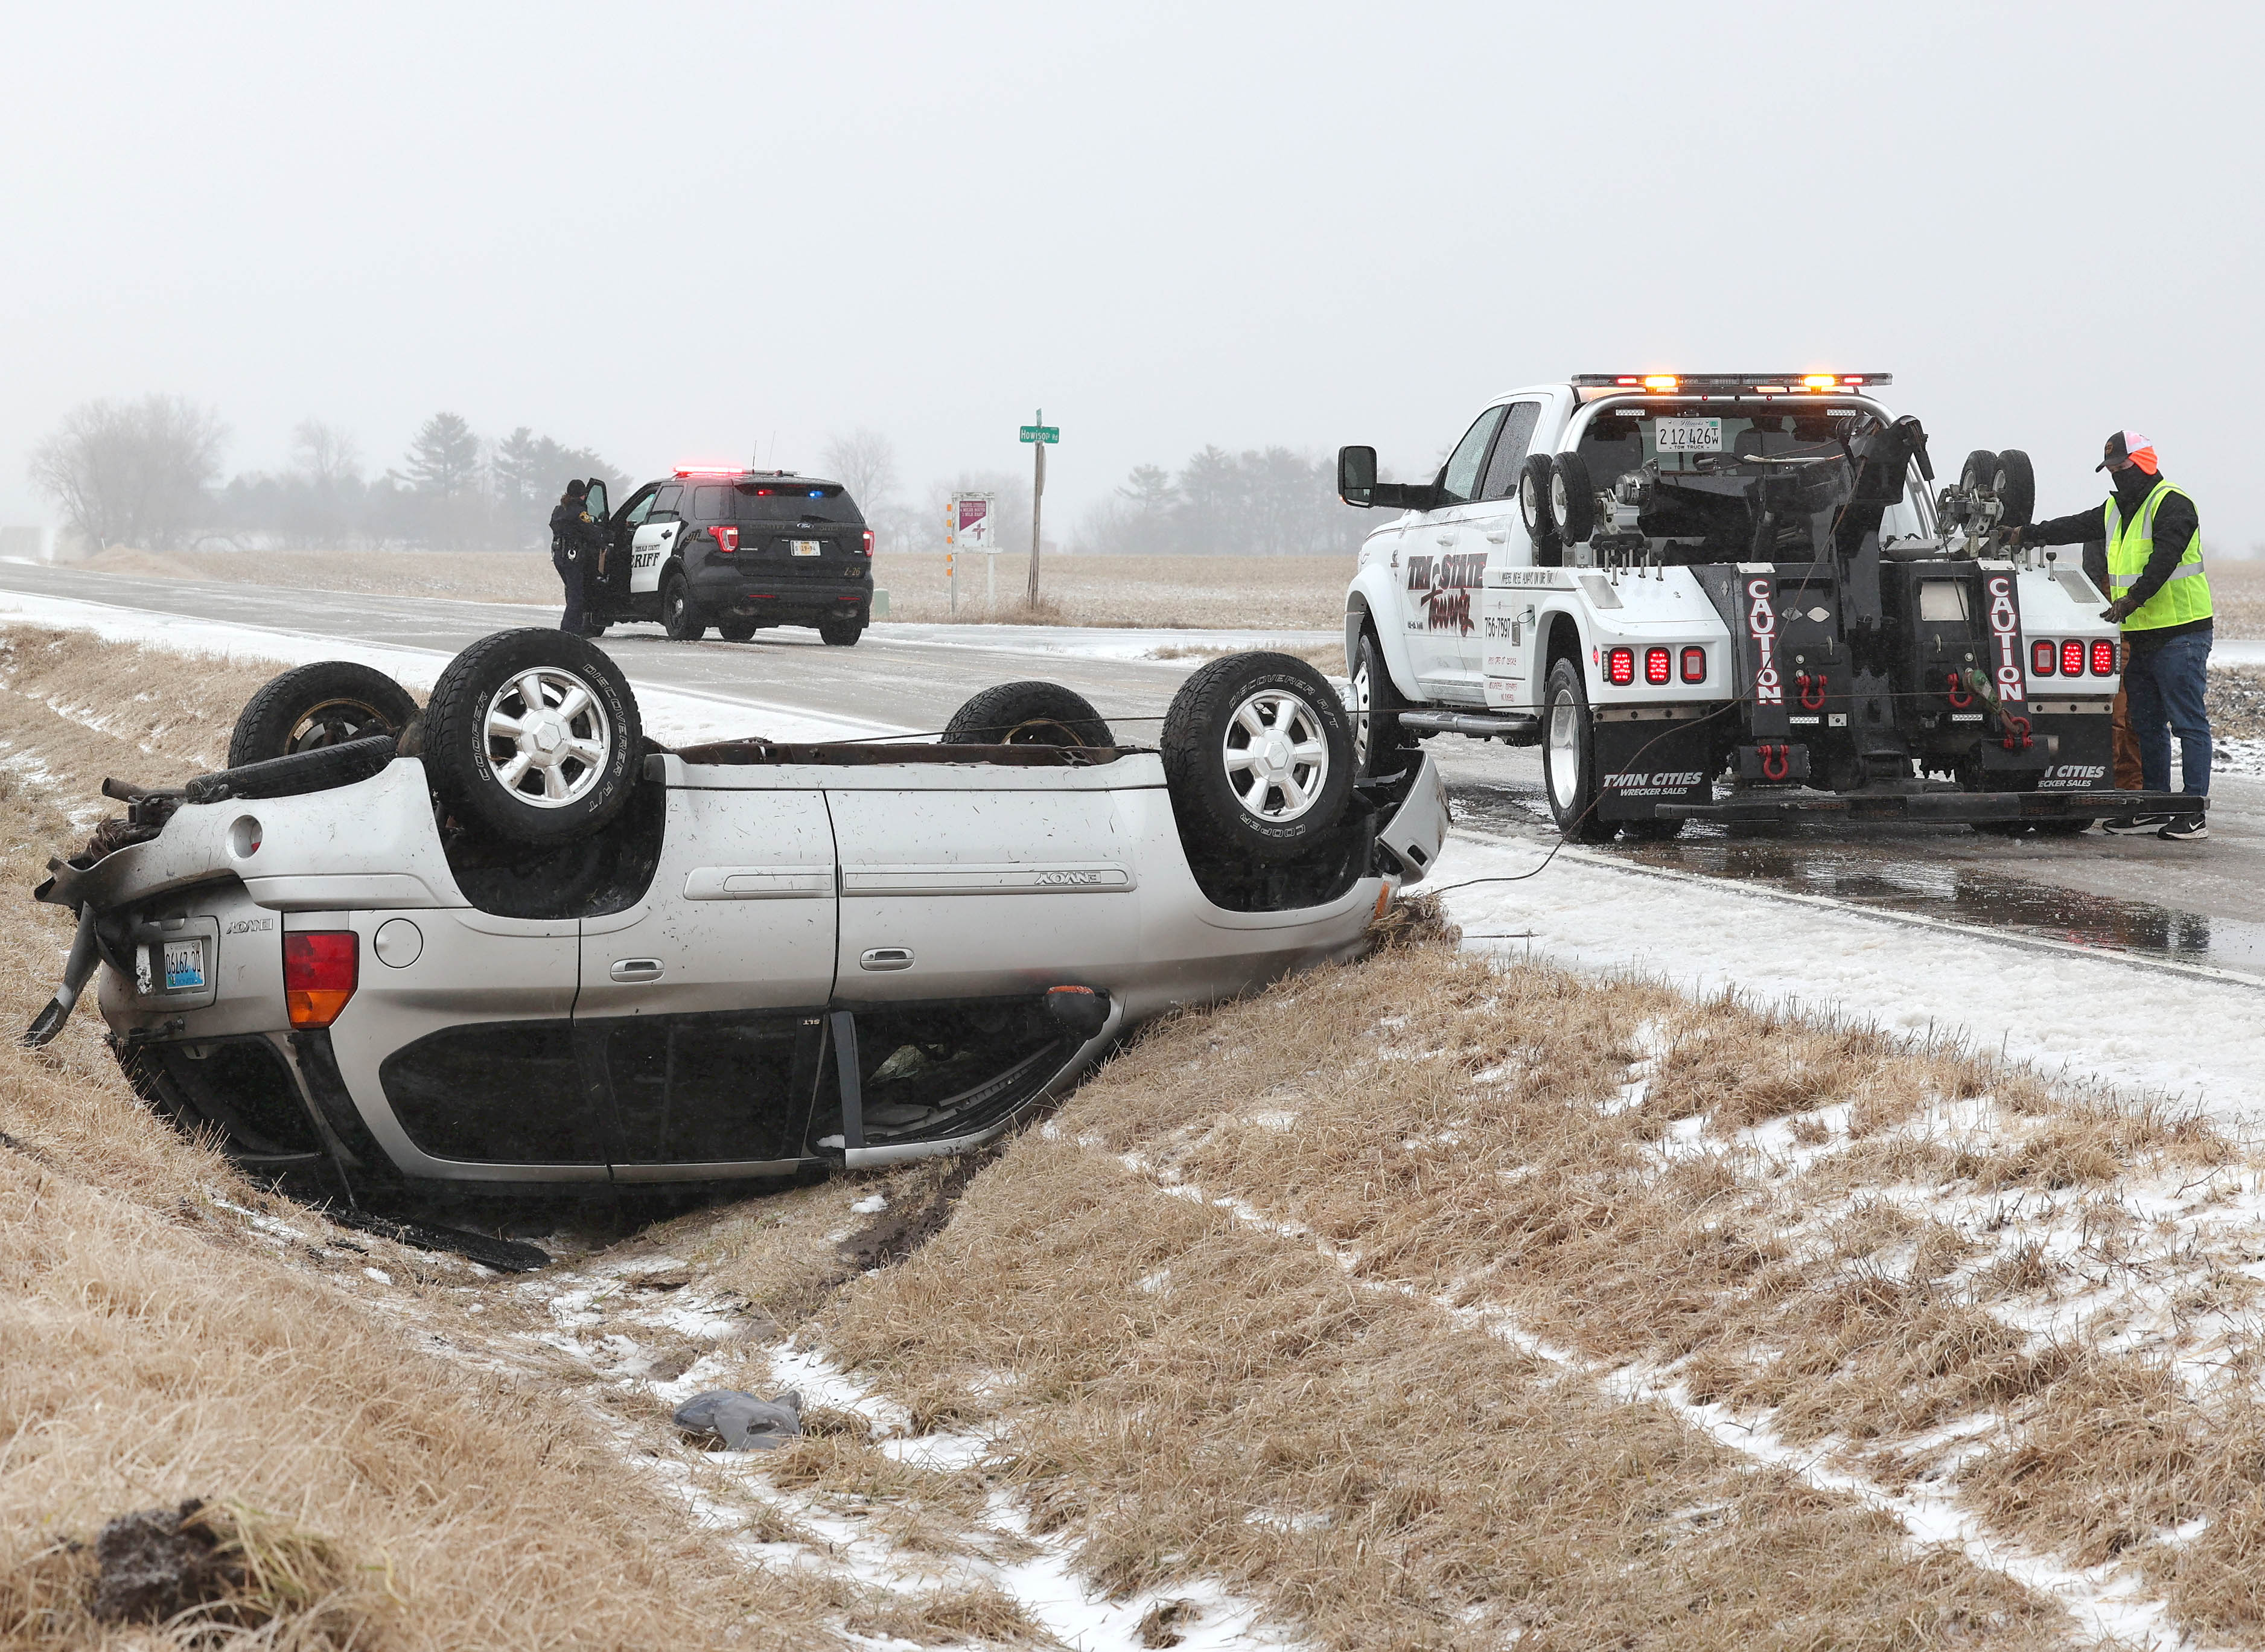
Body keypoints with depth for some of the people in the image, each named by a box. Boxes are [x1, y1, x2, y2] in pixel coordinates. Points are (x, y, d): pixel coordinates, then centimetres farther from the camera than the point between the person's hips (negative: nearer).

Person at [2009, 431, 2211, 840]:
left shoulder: (2172, 505, -11)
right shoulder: (2116, 510, 18)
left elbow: (2163, 559, -22)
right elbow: (2073, 528, 21)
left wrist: (2132, 599, -30)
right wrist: (2022, 536, 16)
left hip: (2180, 633, -9)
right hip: (2140, 636, 9)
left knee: (2188, 724, -6)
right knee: (2146, 724, 12)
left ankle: (2194, 814, -7)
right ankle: (2154, 808, 18)